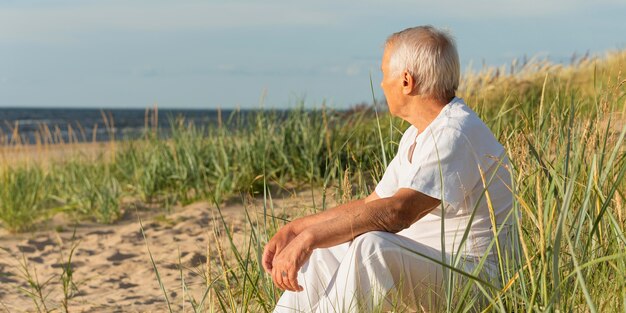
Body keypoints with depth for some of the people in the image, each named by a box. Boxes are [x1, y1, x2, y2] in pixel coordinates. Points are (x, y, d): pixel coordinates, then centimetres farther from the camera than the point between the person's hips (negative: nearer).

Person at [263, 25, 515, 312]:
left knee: (370, 247, -32)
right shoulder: (416, 135, 13)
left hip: (470, 272, -10)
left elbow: (397, 212, -32)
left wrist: (309, 238, -31)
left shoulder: (456, 135, -20)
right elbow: (370, 205, 16)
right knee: (321, 253, 9)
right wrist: (294, 230, 6)